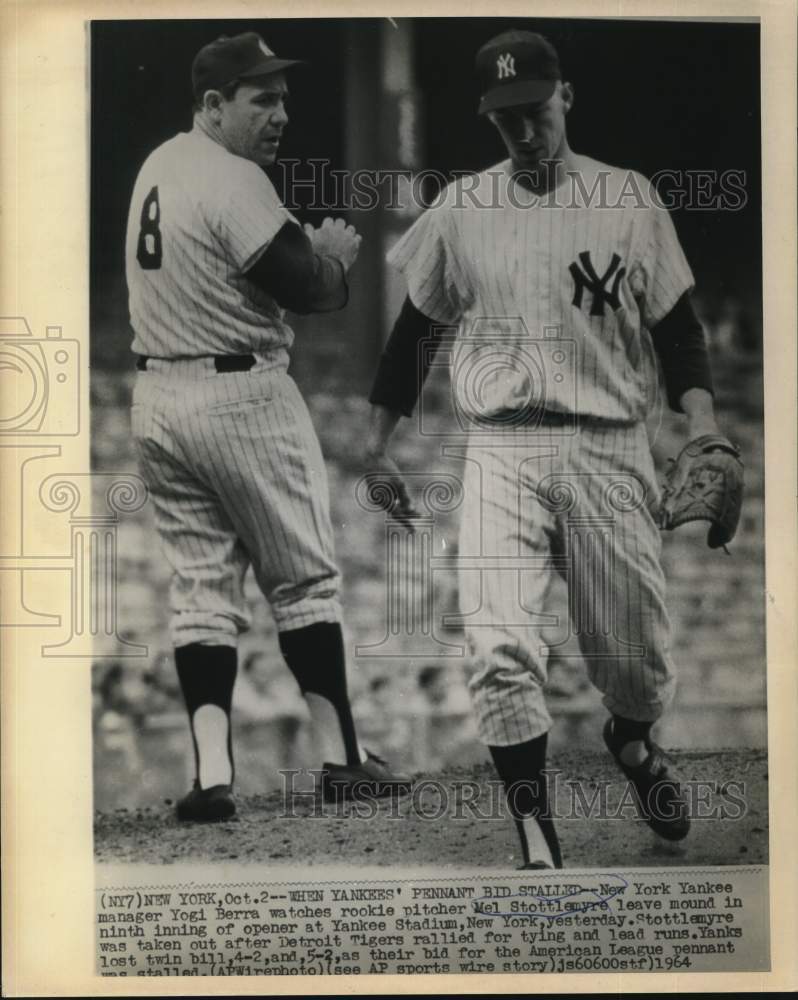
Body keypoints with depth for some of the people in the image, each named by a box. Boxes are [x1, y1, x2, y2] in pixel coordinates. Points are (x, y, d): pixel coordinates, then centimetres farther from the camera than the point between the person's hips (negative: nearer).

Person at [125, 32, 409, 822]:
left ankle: (210, 772, 3)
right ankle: (339, 760, 12)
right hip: (240, 397, -8)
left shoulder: (158, 166, 13)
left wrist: (309, 250, 7)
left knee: (199, 584, 9)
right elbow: (308, 290, -18)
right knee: (305, 577, 5)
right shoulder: (235, 181, -15)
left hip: (155, 398, 8)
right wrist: (336, 253, 3)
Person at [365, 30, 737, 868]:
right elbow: (416, 330, 14)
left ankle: (631, 743, 42)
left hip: (610, 448, 0)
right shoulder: (460, 208, 7)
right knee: (500, 646, -14)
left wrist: (702, 426, -11)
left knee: (634, 649, 6)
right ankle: (536, 842, -4)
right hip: (500, 452, 0)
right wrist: (377, 445, 11)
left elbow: (676, 326, 4)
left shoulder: (628, 199, 4)